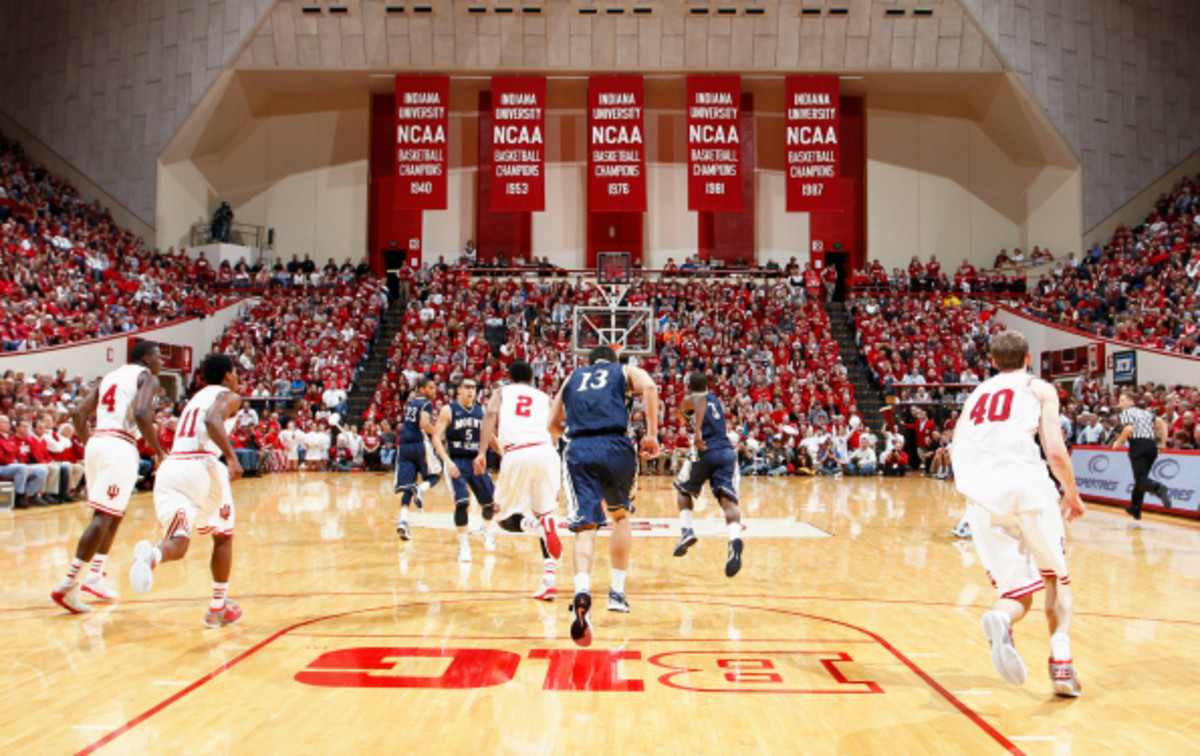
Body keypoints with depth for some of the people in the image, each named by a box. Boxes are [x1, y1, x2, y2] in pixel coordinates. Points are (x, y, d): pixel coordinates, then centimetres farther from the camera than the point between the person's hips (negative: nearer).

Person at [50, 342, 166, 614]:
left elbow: (78, 413, 15)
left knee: (114, 514, 21)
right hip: (120, 447, -9)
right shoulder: (147, 378, 1)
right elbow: (141, 414, -18)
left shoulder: (111, 377, 23)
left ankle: (95, 576, 22)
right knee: (104, 516, -9)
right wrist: (159, 453, -11)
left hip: (96, 444, 9)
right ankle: (68, 585, -13)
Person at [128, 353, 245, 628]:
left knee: (177, 543, -5)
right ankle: (218, 608, 18)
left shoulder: (195, 399, 30)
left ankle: (150, 555, -41)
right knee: (223, 536, 16)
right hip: (200, 465, -5)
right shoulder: (228, 396, 7)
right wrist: (232, 458, -24)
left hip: (170, 466, 5)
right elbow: (212, 421, -15)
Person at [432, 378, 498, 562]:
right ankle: (463, 544, -4)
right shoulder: (448, 410, -6)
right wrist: (447, 461, -21)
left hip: (476, 461, 4)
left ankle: (488, 531, 37)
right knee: (462, 502, -17)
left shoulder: (480, 411, 6)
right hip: (456, 462, -4)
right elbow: (436, 437, -10)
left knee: (490, 500, 7)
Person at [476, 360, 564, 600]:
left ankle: (537, 524, -20)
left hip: (516, 455, -2)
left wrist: (482, 452, -7)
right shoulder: (544, 397, 27)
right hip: (545, 452, 2)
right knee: (546, 513, 17)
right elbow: (551, 431, 14)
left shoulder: (501, 393, 23)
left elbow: (490, 415, 2)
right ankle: (550, 580, 5)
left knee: (507, 520, 14)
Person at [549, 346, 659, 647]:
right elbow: (649, 387, -2)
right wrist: (651, 434, -2)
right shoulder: (625, 371, 22)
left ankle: (582, 592, -32)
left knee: (585, 527, -6)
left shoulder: (572, 377, 29)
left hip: (578, 451, 1)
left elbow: (553, 424, 29)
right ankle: (617, 592, 22)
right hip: (615, 446, -1)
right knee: (620, 515, 22)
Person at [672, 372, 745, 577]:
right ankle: (735, 538, -37)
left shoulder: (689, 400, 9)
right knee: (728, 499, -10)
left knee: (684, 490, 22)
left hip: (705, 451, -4)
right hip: (727, 451, 4)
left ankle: (686, 530, 4)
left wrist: (697, 431, -28)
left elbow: (701, 402, -16)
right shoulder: (716, 400, 27)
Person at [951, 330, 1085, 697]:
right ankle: (1061, 661, -1)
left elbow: (956, 450, 20)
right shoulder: (1039, 388, 13)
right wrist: (1072, 494, 16)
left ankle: (1000, 619, -27)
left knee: (1018, 591, 8)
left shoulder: (977, 394, 26)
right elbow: (1055, 449, 2)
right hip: (1025, 483, -3)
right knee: (1055, 576, 18)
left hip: (980, 493, 3)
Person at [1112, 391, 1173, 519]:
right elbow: (1160, 422, 17)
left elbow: (1129, 429, -14)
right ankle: (1135, 509, 24)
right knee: (1140, 477, 18)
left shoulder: (1126, 413, 4)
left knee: (1141, 479, -14)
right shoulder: (1145, 413, 24)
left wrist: (1118, 442, -3)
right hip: (1152, 445, 7)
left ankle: (1160, 489, -47)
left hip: (1138, 444, -7)